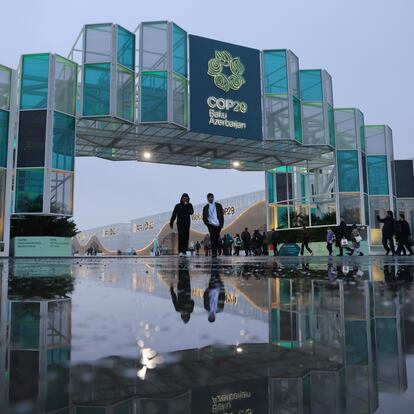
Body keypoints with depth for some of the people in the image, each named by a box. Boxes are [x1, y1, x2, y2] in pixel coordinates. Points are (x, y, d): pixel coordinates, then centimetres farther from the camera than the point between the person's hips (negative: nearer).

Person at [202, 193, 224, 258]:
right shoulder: (206, 207, 8)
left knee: (216, 239, 6)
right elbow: (204, 217, 10)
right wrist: (206, 223, -5)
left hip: (218, 225, 1)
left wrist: (222, 224, -1)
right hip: (211, 225, -1)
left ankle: (215, 252, 15)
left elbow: (222, 215, 6)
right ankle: (213, 253, -13)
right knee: (213, 239, -11)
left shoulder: (218, 205, 7)